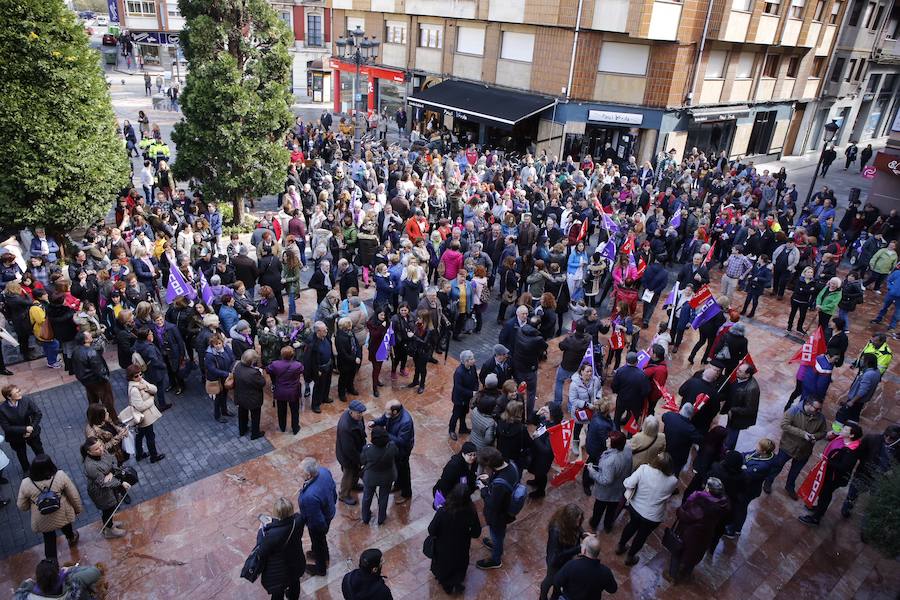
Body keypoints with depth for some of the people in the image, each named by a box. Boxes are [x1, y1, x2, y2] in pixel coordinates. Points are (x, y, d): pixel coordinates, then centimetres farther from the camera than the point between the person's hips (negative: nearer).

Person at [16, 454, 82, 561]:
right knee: (66, 527, 34)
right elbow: (74, 495, -14)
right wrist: (78, 508, 5)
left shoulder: (26, 484, -25)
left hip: (43, 520, -1)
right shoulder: (60, 476, -27)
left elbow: (22, 506, -8)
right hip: (63, 515, 1)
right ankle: (71, 538, 64)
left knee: (49, 539, 26)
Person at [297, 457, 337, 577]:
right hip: (329, 512, 6)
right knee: (320, 540, 35)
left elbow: (317, 521, -30)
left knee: (318, 542, 25)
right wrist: (332, 503, 15)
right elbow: (333, 490, -3)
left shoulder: (310, 496, -47)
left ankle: (320, 568, 55)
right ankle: (324, 556, 65)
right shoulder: (324, 471, -25)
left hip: (319, 524, -6)